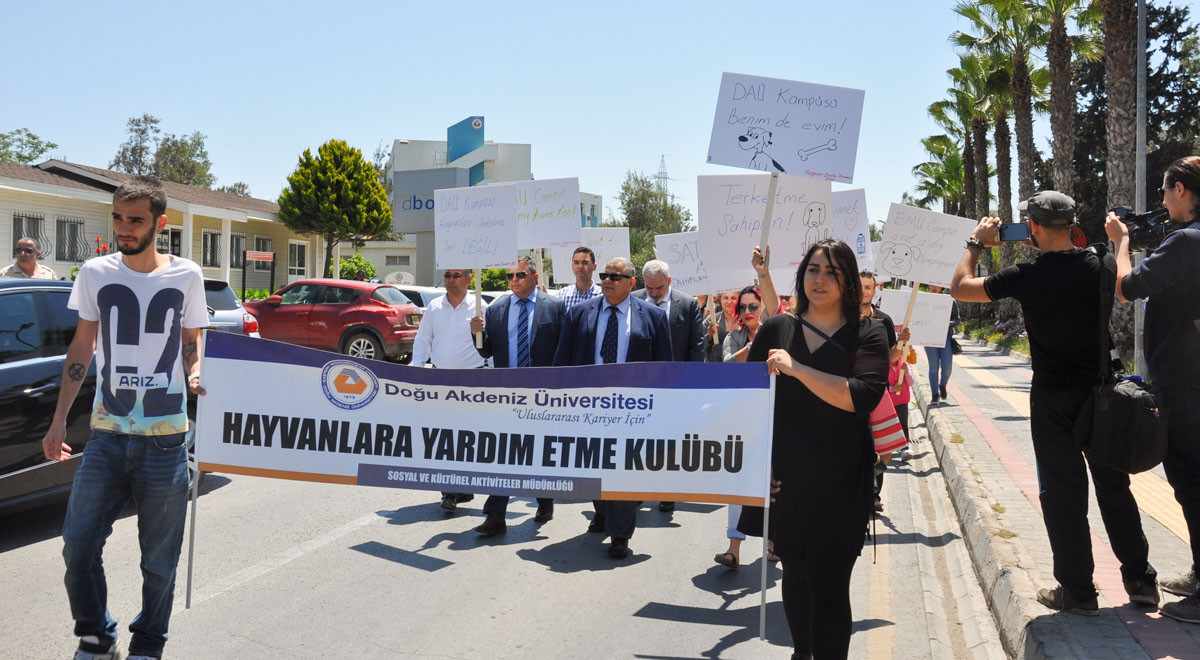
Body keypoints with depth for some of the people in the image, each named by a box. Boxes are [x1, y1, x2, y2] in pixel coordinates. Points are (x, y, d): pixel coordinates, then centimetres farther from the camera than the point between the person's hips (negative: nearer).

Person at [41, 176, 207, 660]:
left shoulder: (185, 276, 1)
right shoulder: (95, 273, 4)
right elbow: (81, 348, 11)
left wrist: (194, 377, -8)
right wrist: (59, 419, 8)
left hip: (165, 438, -1)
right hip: (107, 434, 2)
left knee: (159, 560, 6)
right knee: (78, 546, -1)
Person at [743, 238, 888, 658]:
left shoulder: (867, 334, -2)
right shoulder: (776, 329, 5)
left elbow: (863, 396, -18)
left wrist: (796, 368, -23)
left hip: (841, 482, -3)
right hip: (785, 478, 3)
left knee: (828, 583, -6)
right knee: (795, 573, 15)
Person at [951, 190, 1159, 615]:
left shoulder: (1027, 277, -14)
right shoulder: (1097, 267, -2)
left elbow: (959, 288, -3)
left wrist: (977, 243, 8)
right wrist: (1068, 245, 21)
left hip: (1054, 399, -4)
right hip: (1102, 394, 4)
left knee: (1063, 492, 4)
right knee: (1114, 487, 15)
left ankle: (1077, 591, 10)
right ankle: (1140, 579, 23)